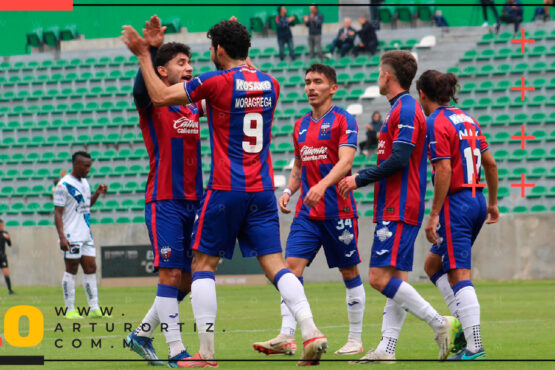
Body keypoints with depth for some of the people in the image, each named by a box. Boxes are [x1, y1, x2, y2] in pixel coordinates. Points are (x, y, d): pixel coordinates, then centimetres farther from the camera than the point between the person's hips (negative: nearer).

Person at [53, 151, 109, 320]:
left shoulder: (84, 182, 14)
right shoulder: (64, 185, -11)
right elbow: (58, 212, -13)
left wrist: (97, 194, 11)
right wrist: (62, 236, -20)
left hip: (86, 235, 8)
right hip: (72, 236, -8)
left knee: (91, 268, 5)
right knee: (71, 270, -4)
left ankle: (94, 308, 7)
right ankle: (70, 310, 1)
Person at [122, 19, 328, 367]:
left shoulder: (217, 81, -9)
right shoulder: (270, 84, 8)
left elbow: (161, 95, -5)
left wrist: (144, 55, 4)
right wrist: (243, 56, 40)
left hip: (226, 189, -5)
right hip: (263, 189, 5)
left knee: (203, 264, 6)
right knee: (275, 263, 4)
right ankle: (310, 331, -16)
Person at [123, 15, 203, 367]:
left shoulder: (195, 105, 13)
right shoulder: (153, 104, -5)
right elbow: (141, 88, -26)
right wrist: (151, 49, -41)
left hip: (192, 202, 7)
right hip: (164, 202, -7)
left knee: (188, 279, 8)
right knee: (171, 274, -12)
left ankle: (142, 335, 23)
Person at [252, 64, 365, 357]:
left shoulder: (343, 120, -5)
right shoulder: (301, 126, 15)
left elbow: (345, 161, -17)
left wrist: (322, 185, -32)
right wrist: (288, 191, 5)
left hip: (338, 209, -5)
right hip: (307, 211, 6)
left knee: (349, 272, 4)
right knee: (292, 265, -9)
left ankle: (355, 339, 13)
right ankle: (287, 337, -16)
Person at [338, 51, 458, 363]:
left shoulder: (406, 110, -12)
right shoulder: (402, 109, 20)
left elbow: (399, 160, -21)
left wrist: (359, 179, -12)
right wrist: (361, 179, 21)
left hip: (399, 210, -10)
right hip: (395, 210, 10)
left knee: (380, 277, -15)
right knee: (395, 280, 6)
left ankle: (440, 324, -15)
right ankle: (387, 349, 4)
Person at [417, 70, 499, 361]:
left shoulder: (435, 123, -11)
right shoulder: (466, 120, 13)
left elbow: (444, 172, -19)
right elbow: (490, 163, 16)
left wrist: (434, 215, -17)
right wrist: (492, 203, 26)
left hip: (455, 204, -9)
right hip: (477, 201, 9)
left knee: (459, 276, -8)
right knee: (433, 264, 19)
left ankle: (474, 346, -12)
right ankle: (466, 323, 10)